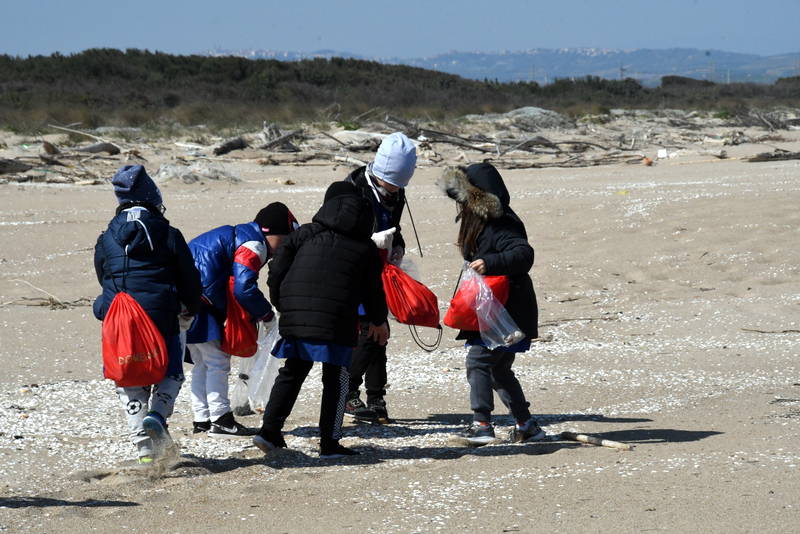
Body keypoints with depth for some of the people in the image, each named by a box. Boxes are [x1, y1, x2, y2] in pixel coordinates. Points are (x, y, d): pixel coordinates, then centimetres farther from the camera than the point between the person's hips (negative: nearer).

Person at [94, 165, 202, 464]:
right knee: (170, 373, 17)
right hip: (162, 321, -2)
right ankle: (158, 415, -12)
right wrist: (189, 310, 22)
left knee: (130, 383, 12)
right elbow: (190, 279, 3)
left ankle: (145, 448, 6)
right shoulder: (169, 236, -2)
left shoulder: (106, 240, 6)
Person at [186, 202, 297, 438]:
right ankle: (220, 420, -6)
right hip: (198, 301, -10)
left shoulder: (238, 235, 23)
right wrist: (266, 313, -4)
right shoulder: (254, 245, -10)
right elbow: (244, 288, -19)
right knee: (218, 360, -6)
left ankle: (203, 419, 19)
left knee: (203, 363, 16)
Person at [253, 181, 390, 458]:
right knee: (335, 378, 8)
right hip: (336, 321, -3)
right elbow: (373, 289, 15)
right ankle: (329, 443, 6)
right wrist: (378, 321, 33)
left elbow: (276, 273, 9)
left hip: (294, 316, 3)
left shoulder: (304, 234, 12)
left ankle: (270, 429, 10)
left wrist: (283, 306, 24)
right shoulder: (365, 247, 10)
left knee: (292, 372, 18)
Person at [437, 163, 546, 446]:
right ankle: (527, 424, 23)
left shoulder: (498, 228, -19)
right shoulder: (480, 223, 13)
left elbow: (524, 253, -34)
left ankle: (482, 424, -17)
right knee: (499, 369, 17)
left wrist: (490, 262, -42)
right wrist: (469, 251, 27)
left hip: (504, 314, -11)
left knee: (478, 360, -15)